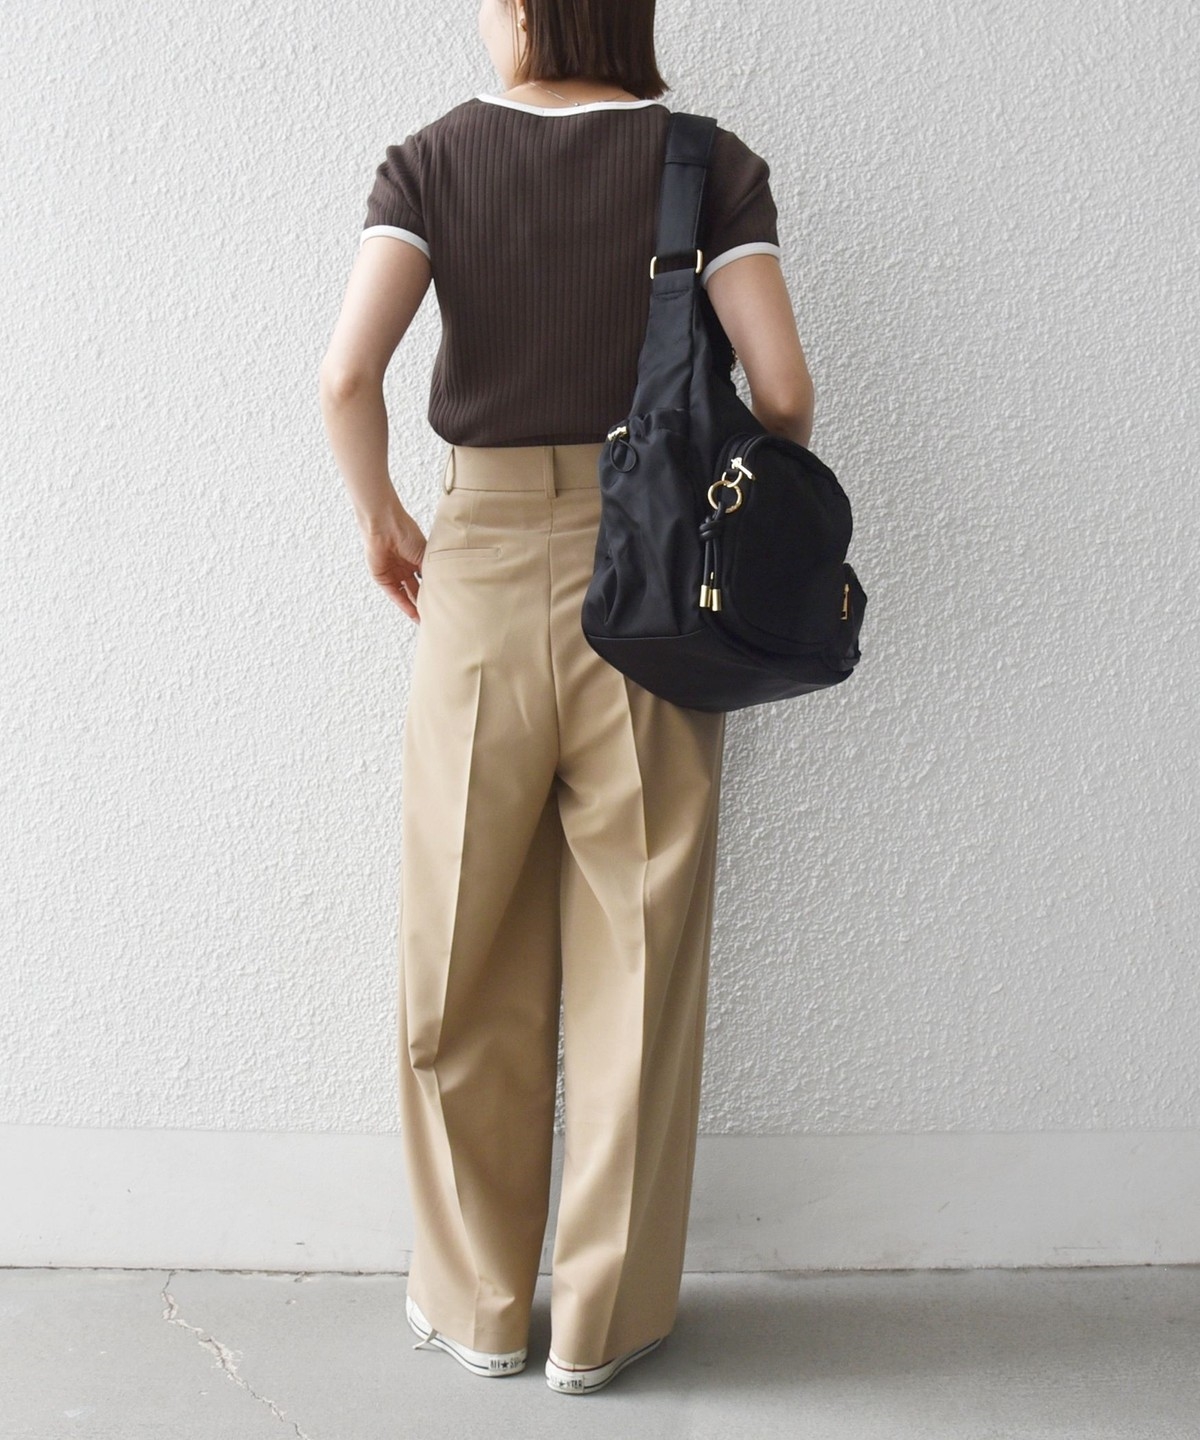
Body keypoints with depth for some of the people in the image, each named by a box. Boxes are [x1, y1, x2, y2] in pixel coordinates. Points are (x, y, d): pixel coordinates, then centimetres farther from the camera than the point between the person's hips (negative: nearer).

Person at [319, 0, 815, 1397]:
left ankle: (476, 1301, 27)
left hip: (482, 565, 0)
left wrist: (378, 517, 5)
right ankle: (604, 1320, 23)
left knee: (464, 964, 13)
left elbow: (347, 372, -12)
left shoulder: (434, 157, 1)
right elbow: (783, 389, -9)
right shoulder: (709, 162, 2)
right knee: (636, 966, 9)